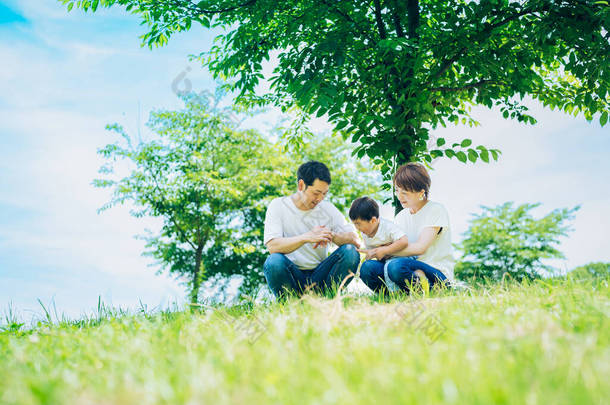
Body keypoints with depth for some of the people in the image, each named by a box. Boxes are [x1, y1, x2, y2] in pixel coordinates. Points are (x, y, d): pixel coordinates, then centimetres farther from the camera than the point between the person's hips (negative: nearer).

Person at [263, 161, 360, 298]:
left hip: (319, 274, 3)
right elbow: (272, 246, -17)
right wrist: (306, 237, -31)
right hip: (292, 276, -3)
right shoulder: (278, 206, -3)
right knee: (274, 261, -34)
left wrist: (333, 236, -23)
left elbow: (355, 240, -1)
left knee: (351, 252, -20)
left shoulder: (328, 208, 6)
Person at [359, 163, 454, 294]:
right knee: (367, 267, -20)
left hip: (438, 274, -6)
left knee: (397, 266, -36)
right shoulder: (401, 216, 16)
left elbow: (420, 247, -16)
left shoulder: (436, 210, -5)